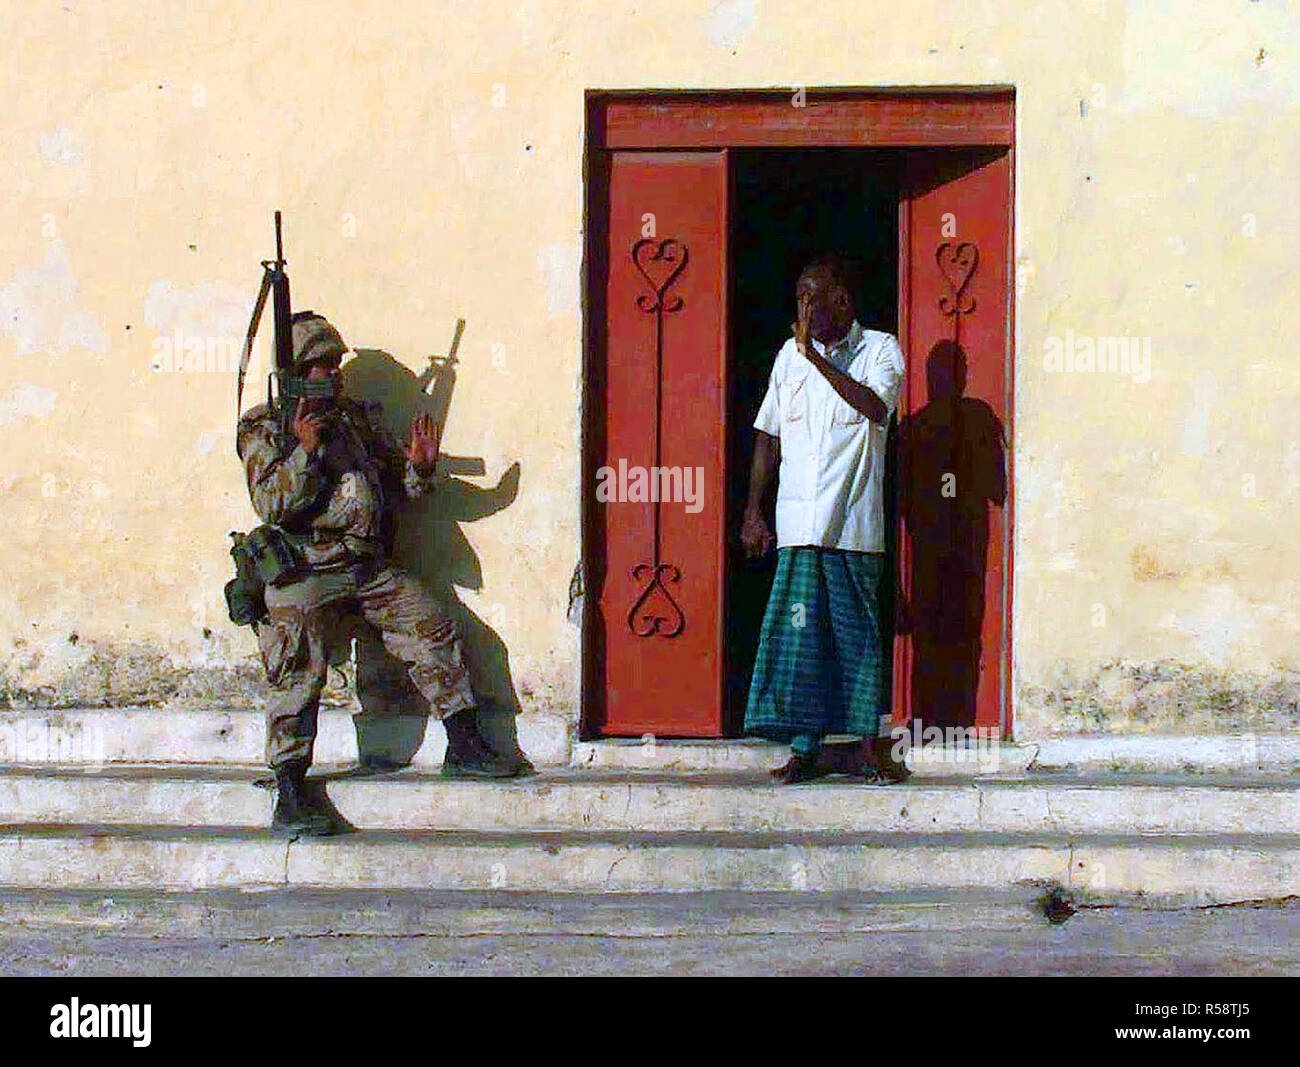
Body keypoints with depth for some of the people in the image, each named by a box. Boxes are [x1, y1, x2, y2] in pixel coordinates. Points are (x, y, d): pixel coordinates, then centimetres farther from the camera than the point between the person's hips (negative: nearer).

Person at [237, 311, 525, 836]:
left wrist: (418, 466, -1)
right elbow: (272, 504, -13)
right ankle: (290, 796, -16)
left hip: (371, 569, 6)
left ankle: (464, 746, 8)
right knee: (300, 670, -17)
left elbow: (398, 487, 21)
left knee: (434, 627, -2)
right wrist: (304, 451, -24)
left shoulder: (358, 419, 17)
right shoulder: (264, 428, 1)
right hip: (306, 572, -6)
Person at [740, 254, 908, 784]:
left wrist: (817, 356, -16)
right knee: (798, 632, -3)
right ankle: (803, 749, 1)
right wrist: (753, 513, 11)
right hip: (798, 520, 2)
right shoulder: (790, 355, 13)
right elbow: (767, 437, 16)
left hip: (855, 522, -2)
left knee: (858, 632, 2)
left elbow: (876, 407, -17)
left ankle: (868, 745, 11)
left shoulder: (880, 349, 3)